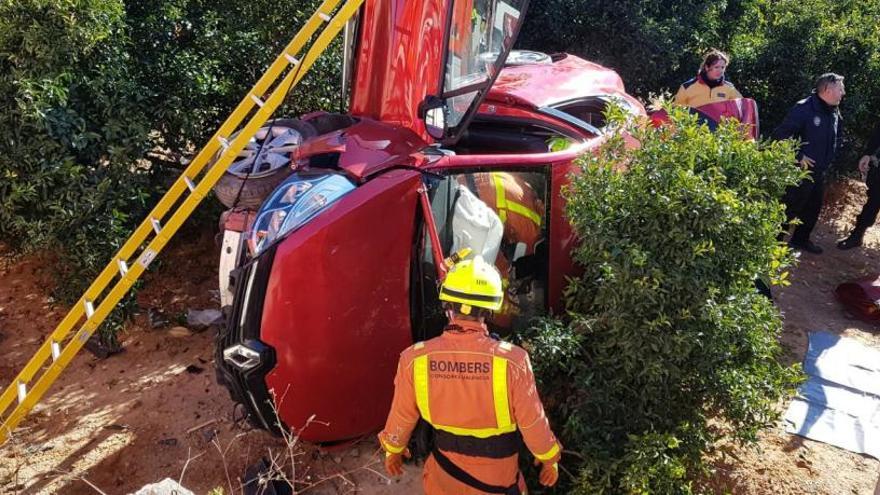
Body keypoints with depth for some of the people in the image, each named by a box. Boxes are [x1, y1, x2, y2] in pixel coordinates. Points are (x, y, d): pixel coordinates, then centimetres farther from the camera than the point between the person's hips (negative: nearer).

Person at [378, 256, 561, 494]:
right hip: (498, 471, -1)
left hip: (446, 467, 2)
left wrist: (393, 450, 14)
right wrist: (549, 459, 3)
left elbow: (402, 416, -6)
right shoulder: (512, 361, -29)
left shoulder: (415, 359, -22)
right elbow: (533, 422, -16)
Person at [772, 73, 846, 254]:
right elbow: (779, 136, -23)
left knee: (813, 208, 19)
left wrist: (828, 160, 12)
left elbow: (837, 137, 23)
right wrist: (798, 156, -20)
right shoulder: (804, 109, -20)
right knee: (790, 209, -1)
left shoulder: (835, 113, 6)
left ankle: (801, 239, 35)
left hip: (819, 173, 9)